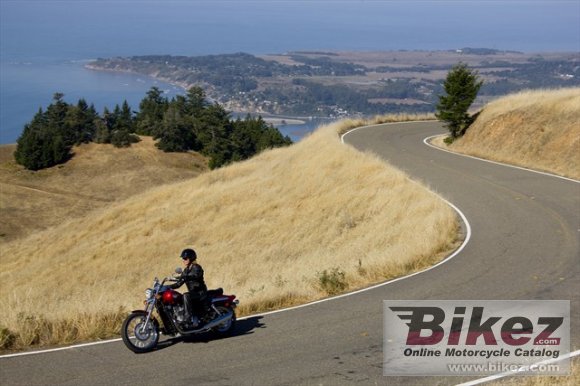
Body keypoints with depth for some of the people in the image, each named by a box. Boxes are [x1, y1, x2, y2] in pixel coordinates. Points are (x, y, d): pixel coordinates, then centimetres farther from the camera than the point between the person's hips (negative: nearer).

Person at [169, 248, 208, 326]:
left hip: (200, 293, -9)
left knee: (186, 296, -35)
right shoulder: (186, 270, 16)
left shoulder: (196, 267, -8)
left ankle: (192, 317, -34)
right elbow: (179, 284, 14)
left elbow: (196, 276, -30)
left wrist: (184, 277, -43)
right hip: (192, 293, 9)